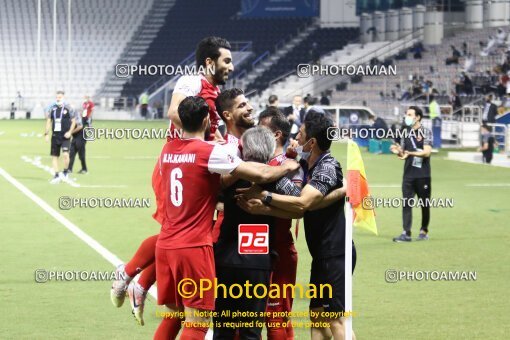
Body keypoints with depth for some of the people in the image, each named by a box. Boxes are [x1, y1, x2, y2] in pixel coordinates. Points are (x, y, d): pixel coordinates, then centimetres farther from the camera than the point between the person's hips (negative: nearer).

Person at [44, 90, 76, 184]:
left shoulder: (68, 108, -4)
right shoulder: (52, 108, 5)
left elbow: (73, 121, 2)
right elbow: (49, 121, 11)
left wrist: (69, 132, -10)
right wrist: (46, 134, 4)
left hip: (65, 136, -4)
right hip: (55, 136, 4)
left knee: (65, 154, -18)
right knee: (54, 156, 5)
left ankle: (65, 172, 3)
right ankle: (56, 175, 14)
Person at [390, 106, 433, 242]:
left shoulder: (426, 132, -5)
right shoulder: (406, 133, 10)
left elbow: (427, 152, -16)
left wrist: (410, 153, -26)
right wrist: (398, 151, -8)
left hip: (423, 175, -4)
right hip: (408, 175, 4)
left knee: (425, 204, 6)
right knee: (406, 203, -4)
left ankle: (424, 231, 19)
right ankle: (406, 233, -7)